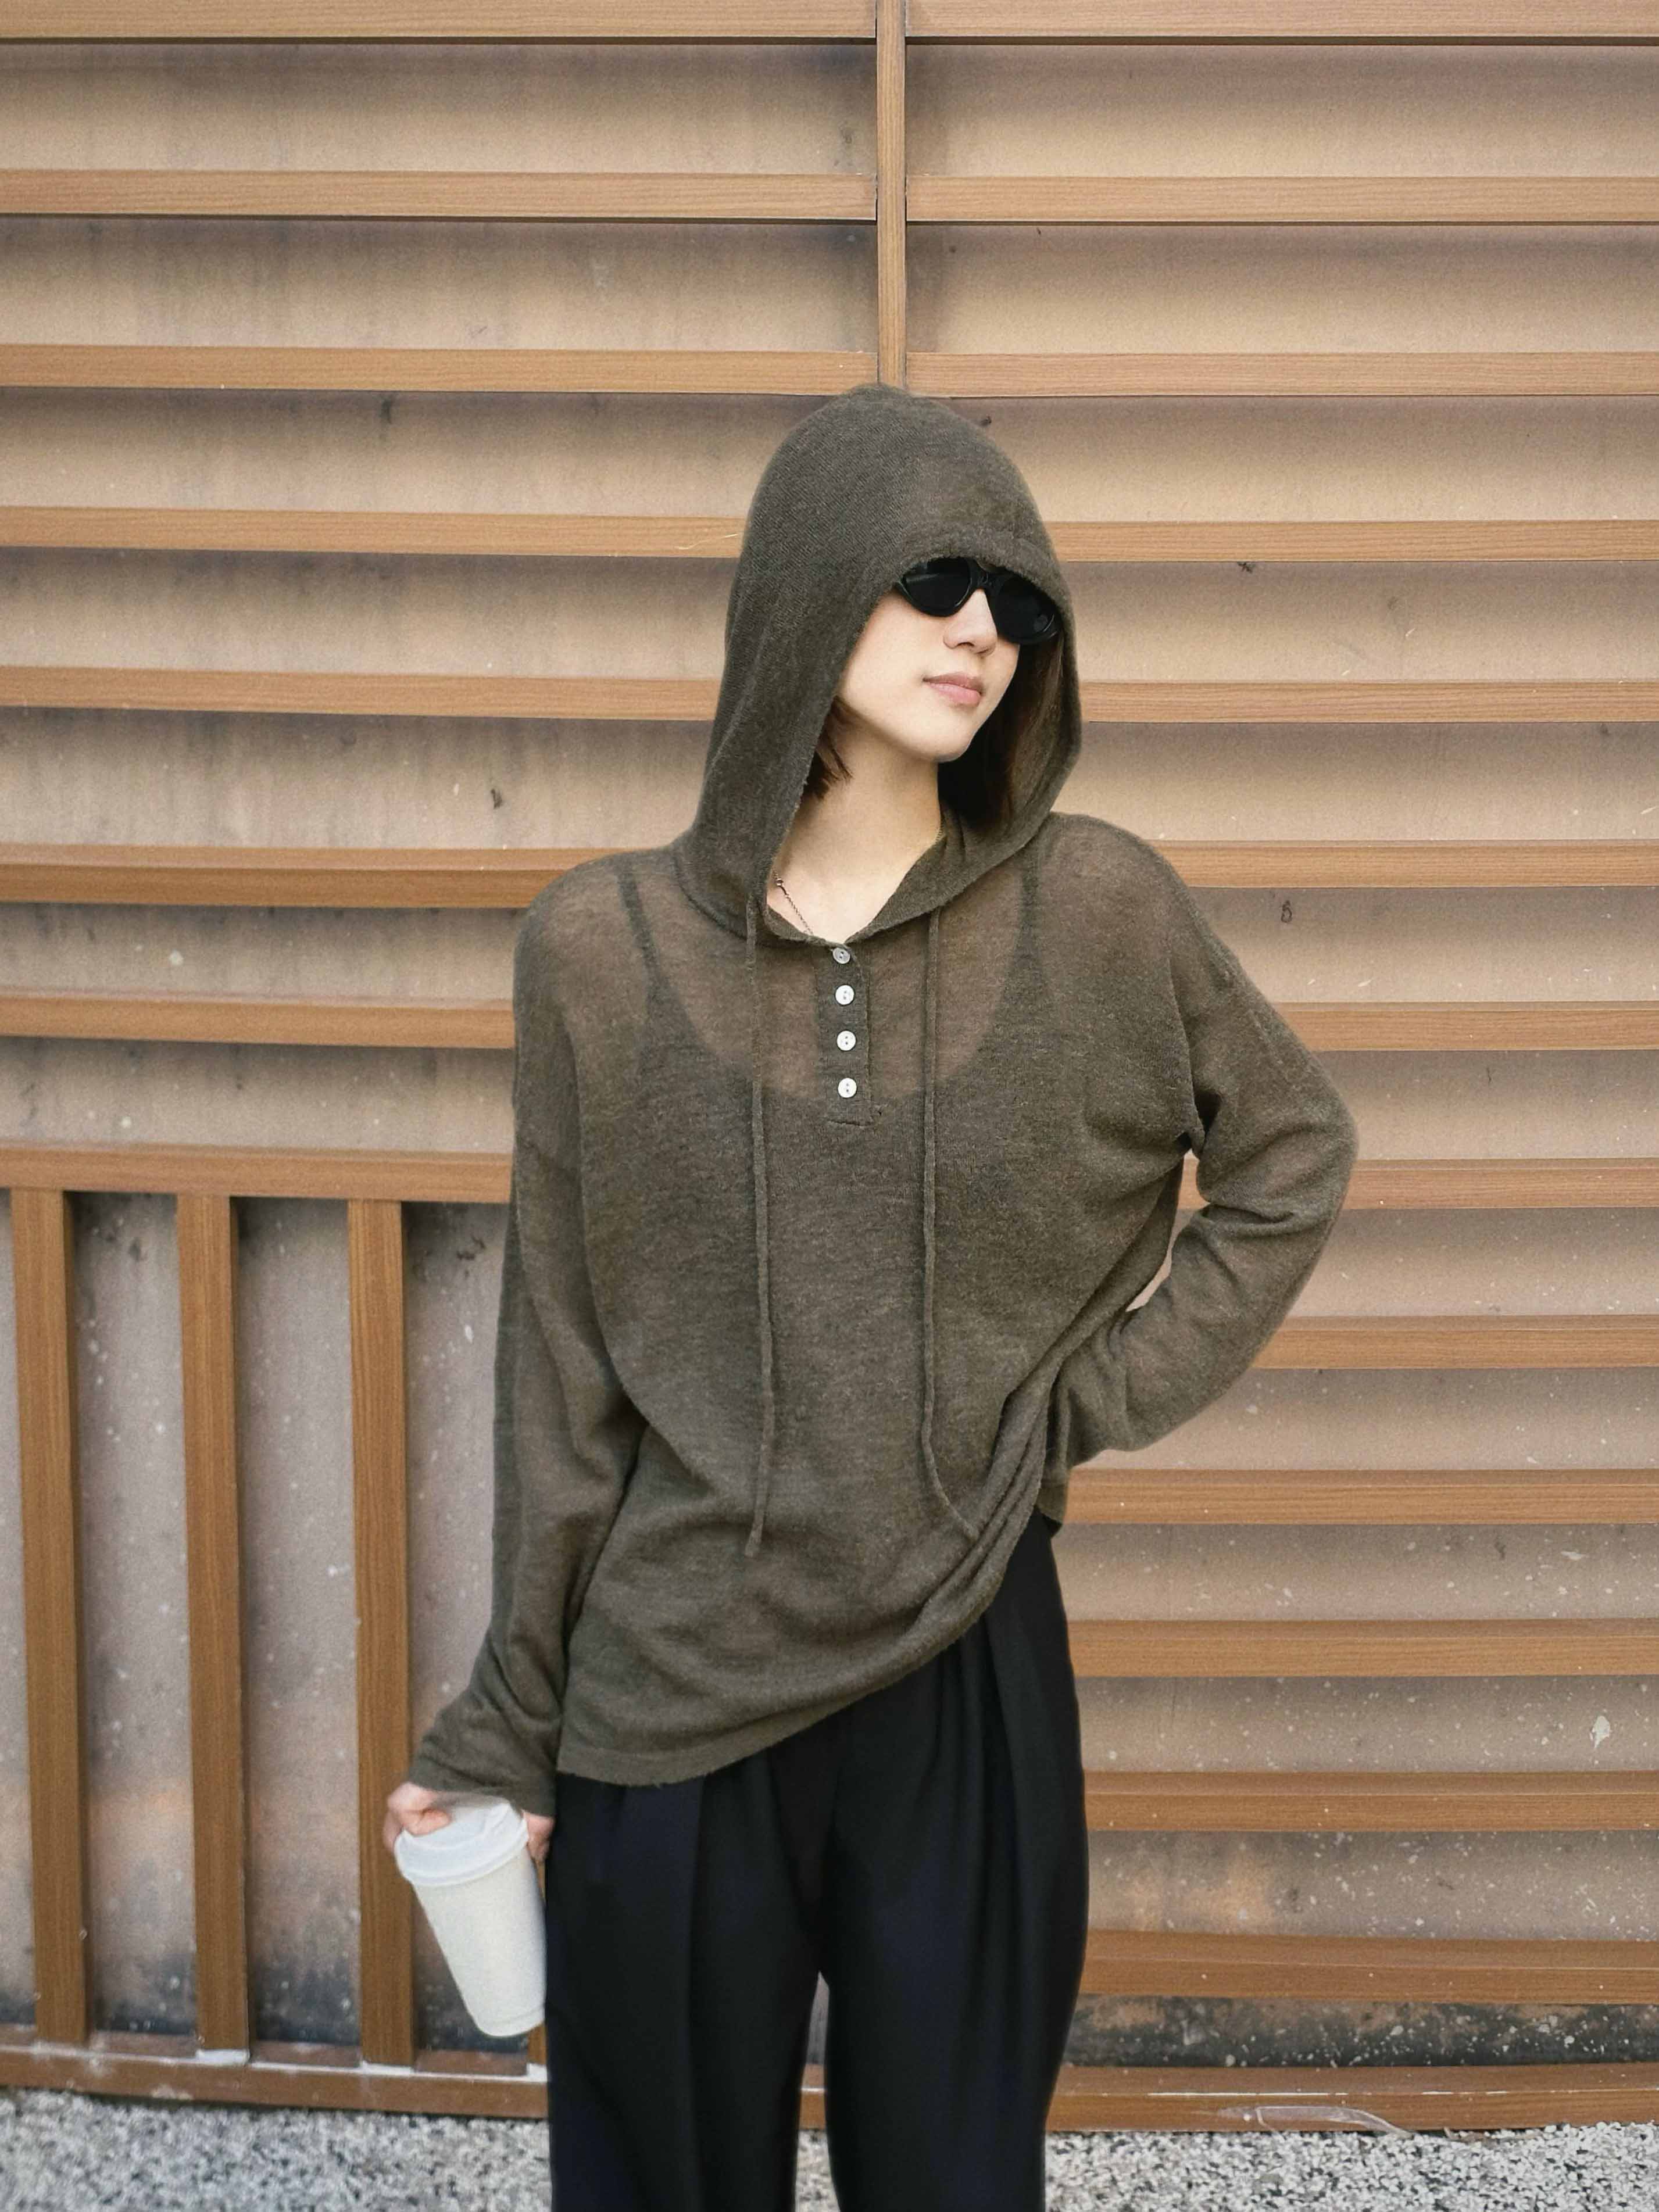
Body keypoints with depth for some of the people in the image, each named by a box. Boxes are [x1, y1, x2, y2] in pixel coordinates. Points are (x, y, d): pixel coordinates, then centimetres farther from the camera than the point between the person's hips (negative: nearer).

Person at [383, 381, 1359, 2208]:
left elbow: (1293, 1154, 12)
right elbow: (560, 1373, 2)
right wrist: (504, 1732, 5)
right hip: (666, 1710, 0)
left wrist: (1115, 1391, 1)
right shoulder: (602, 948, -4)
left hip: (967, 1675, 0)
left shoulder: (1099, 912, -4)